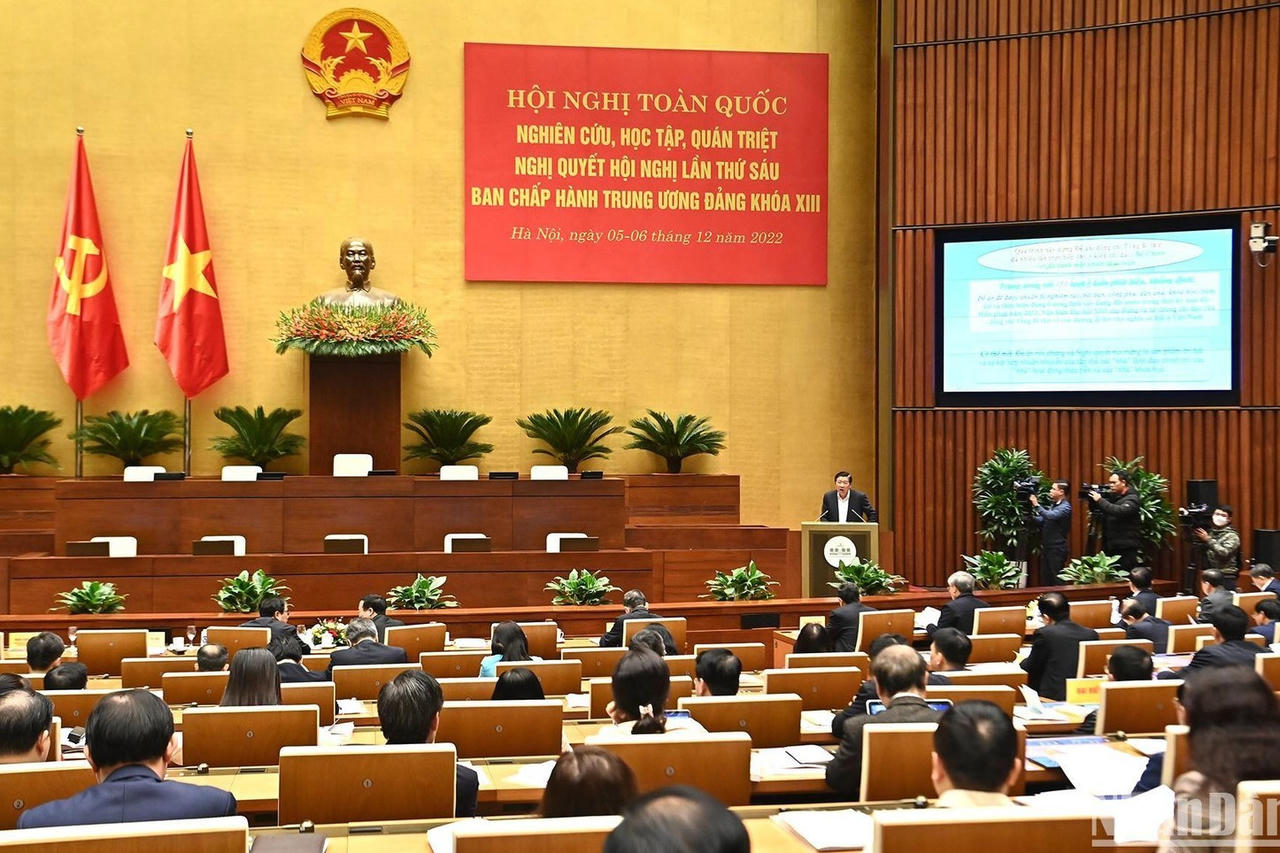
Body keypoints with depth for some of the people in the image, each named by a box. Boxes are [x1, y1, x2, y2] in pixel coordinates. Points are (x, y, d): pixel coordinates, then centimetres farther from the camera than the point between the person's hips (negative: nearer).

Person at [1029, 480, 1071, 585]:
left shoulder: (1065, 507, -10)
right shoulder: (1052, 505, 16)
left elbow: (1050, 516, -27)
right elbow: (1040, 522, 13)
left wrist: (1036, 505, -23)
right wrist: (1031, 514, -1)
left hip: (1057, 549, -8)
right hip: (1046, 547, 8)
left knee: (1056, 581, -5)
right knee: (1045, 579, 9)